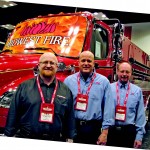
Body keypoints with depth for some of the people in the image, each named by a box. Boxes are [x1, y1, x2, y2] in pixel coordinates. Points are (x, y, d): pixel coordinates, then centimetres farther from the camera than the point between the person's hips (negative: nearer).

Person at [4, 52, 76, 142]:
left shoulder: (65, 91, 6)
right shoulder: (24, 87, 1)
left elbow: (70, 118, 9)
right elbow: (13, 114, 1)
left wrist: (70, 139, 6)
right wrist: (9, 136, -1)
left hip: (55, 142, 2)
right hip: (25, 140, -1)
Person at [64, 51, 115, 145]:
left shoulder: (104, 81, 1)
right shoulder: (69, 80, 4)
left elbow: (108, 108, -2)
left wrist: (105, 132, -6)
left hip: (94, 129, -1)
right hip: (72, 127, 1)